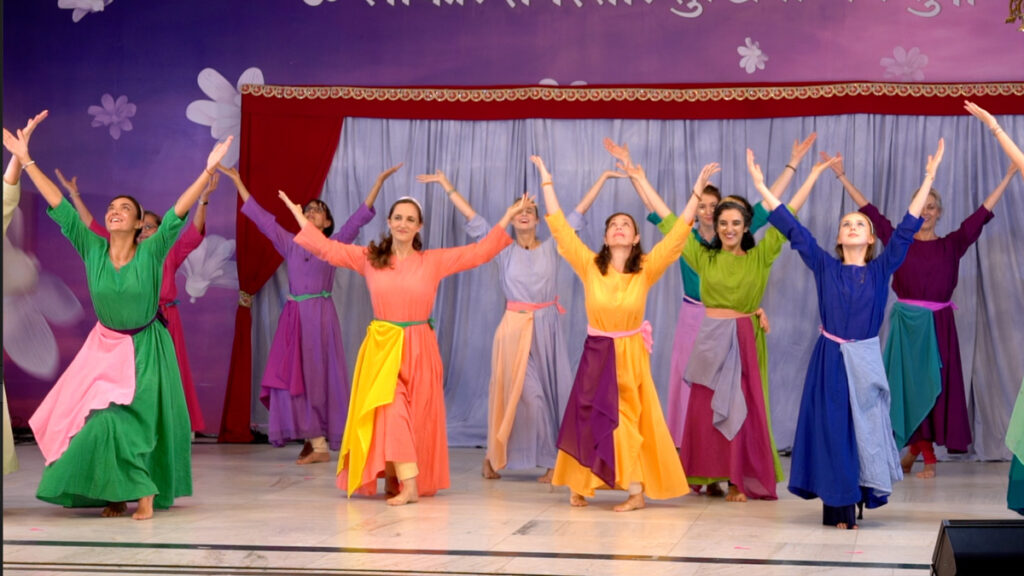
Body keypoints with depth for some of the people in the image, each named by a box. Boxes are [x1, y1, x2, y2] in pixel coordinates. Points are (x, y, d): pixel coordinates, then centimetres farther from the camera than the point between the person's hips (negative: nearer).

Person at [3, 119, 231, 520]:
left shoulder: (151, 253, -13)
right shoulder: (92, 250, -6)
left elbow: (179, 212, -22)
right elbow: (59, 206, -6)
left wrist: (208, 172, -31)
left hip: (145, 351, -3)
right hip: (104, 348, 4)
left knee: (122, 419, -13)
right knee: (96, 420, -1)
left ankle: (143, 491, -1)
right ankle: (116, 493, 14)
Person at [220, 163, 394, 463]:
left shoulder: (334, 245, 6)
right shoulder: (290, 244, 13)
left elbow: (359, 217, 0)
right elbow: (260, 216, 14)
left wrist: (379, 181, -7)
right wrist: (237, 181, 14)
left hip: (320, 317, -3)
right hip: (294, 316, 3)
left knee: (318, 376, -4)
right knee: (294, 377, -2)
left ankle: (316, 441, -1)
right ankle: (314, 443, 2)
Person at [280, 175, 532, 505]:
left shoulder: (434, 261, 5)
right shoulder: (369, 258, 6)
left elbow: (479, 252, 6)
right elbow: (327, 249, 8)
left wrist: (507, 218, 4)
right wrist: (300, 217, 8)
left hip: (418, 349, 1)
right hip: (381, 347, -1)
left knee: (417, 416, 1)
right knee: (389, 411, -14)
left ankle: (395, 479, 9)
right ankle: (407, 486, -16)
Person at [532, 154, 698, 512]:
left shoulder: (646, 270, -7)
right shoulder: (589, 265, -6)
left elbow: (678, 234, -10)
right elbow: (559, 226, -6)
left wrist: (697, 190, -13)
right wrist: (546, 180, -5)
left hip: (631, 354, -1)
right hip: (596, 353, 1)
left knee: (628, 420, 2)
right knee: (587, 418, 6)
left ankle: (636, 490, 7)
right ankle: (579, 485, 19)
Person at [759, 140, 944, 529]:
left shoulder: (881, 270, 4)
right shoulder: (825, 267, 4)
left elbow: (906, 229, -1)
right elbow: (792, 228, 3)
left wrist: (928, 179, -8)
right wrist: (761, 186, 0)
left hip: (865, 361, 1)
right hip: (830, 359, 0)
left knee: (863, 428, 3)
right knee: (832, 429, -1)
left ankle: (855, 503, 12)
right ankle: (837, 507, 6)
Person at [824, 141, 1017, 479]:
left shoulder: (951, 245, 4)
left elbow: (982, 214, 3)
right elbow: (869, 211, 5)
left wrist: (1009, 176, 1)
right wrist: (842, 176, 4)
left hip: (937, 326, -1)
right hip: (905, 323, 1)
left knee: (933, 386, 0)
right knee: (905, 384, 4)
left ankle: (924, 449, 8)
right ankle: (918, 447, 19)